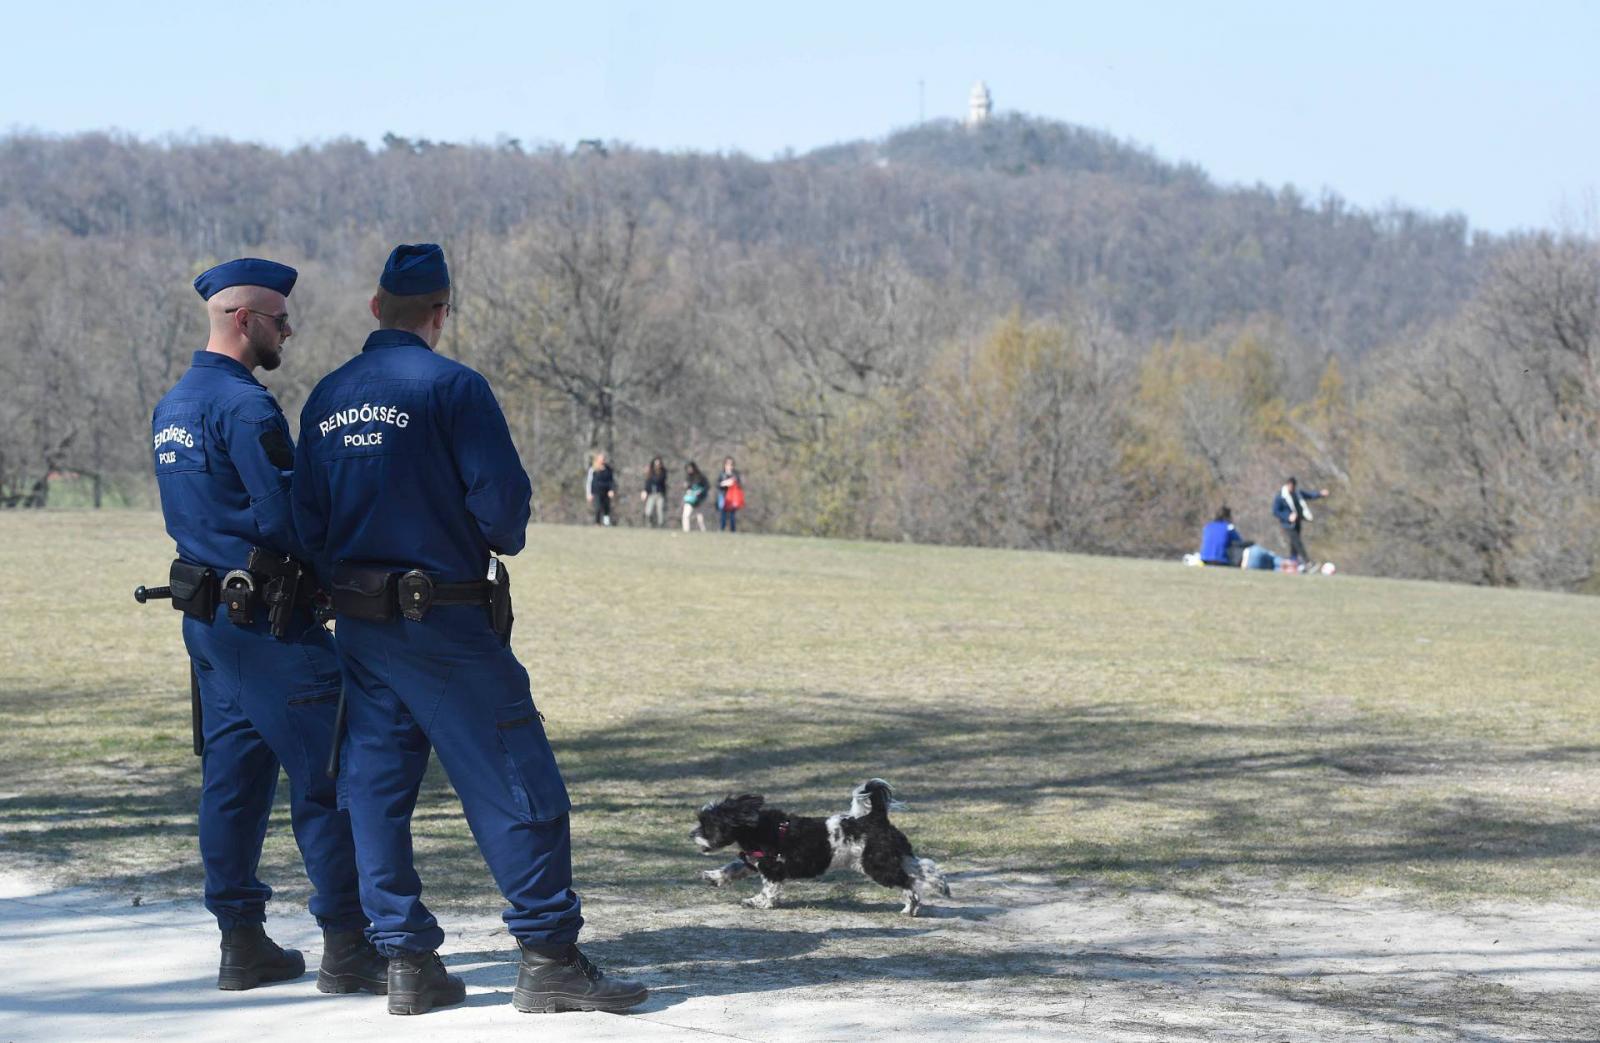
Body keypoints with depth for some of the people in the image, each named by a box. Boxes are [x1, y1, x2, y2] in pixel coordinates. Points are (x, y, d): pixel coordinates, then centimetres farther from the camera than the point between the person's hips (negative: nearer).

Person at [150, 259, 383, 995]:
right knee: (326, 777, -5)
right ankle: (345, 947, -5)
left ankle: (241, 944, 14)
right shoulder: (244, 405, -17)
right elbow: (285, 515, -20)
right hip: (266, 622, -9)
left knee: (232, 775, 11)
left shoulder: (172, 407, 14)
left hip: (205, 615, 9)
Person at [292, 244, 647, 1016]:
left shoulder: (327, 398, 8)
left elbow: (306, 519, 9)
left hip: (361, 625, 6)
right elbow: (501, 497, -16)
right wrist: (501, 540, 5)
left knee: (376, 789, 9)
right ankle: (549, 958, -4)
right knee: (518, 787, -2)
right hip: (448, 623, -6)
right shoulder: (451, 388, -11)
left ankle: (408, 963, 8)